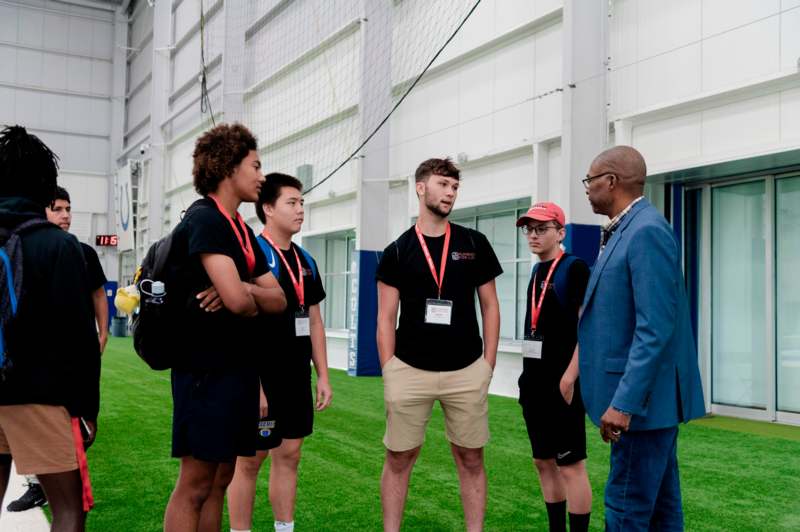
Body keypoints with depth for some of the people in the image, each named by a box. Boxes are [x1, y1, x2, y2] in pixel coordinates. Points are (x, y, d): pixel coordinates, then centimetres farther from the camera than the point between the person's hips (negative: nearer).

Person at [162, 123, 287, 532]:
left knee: (219, 480, 14)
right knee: (195, 483, -2)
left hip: (238, 367, 9)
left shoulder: (242, 230, 15)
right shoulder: (204, 219, -12)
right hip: (207, 368, -9)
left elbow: (278, 299, 9)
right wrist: (254, 304, -1)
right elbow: (237, 299, -24)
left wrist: (243, 289, -12)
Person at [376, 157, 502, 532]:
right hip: (409, 371, 0)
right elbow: (386, 318, 3)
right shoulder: (397, 251, 3)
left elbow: (490, 306, 8)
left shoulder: (474, 244, 5)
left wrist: (488, 363, 2)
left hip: (466, 372, 1)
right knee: (398, 458, 7)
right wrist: (389, 373, -3)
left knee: (470, 459, 8)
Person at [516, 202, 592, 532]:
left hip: (561, 384, -8)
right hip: (534, 382, 8)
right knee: (544, 462, 13)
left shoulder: (574, 268, -9)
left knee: (570, 465, -4)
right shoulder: (536, 272, 15)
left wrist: (568, 379, -20)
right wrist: (528, 375, 14)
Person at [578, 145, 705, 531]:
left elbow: (655, 328, -24)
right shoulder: (628, 230, 13)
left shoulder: (647, 230, -18)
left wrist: (623, 401, -24)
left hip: (644, 395, -10)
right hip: (645, 393, 10)